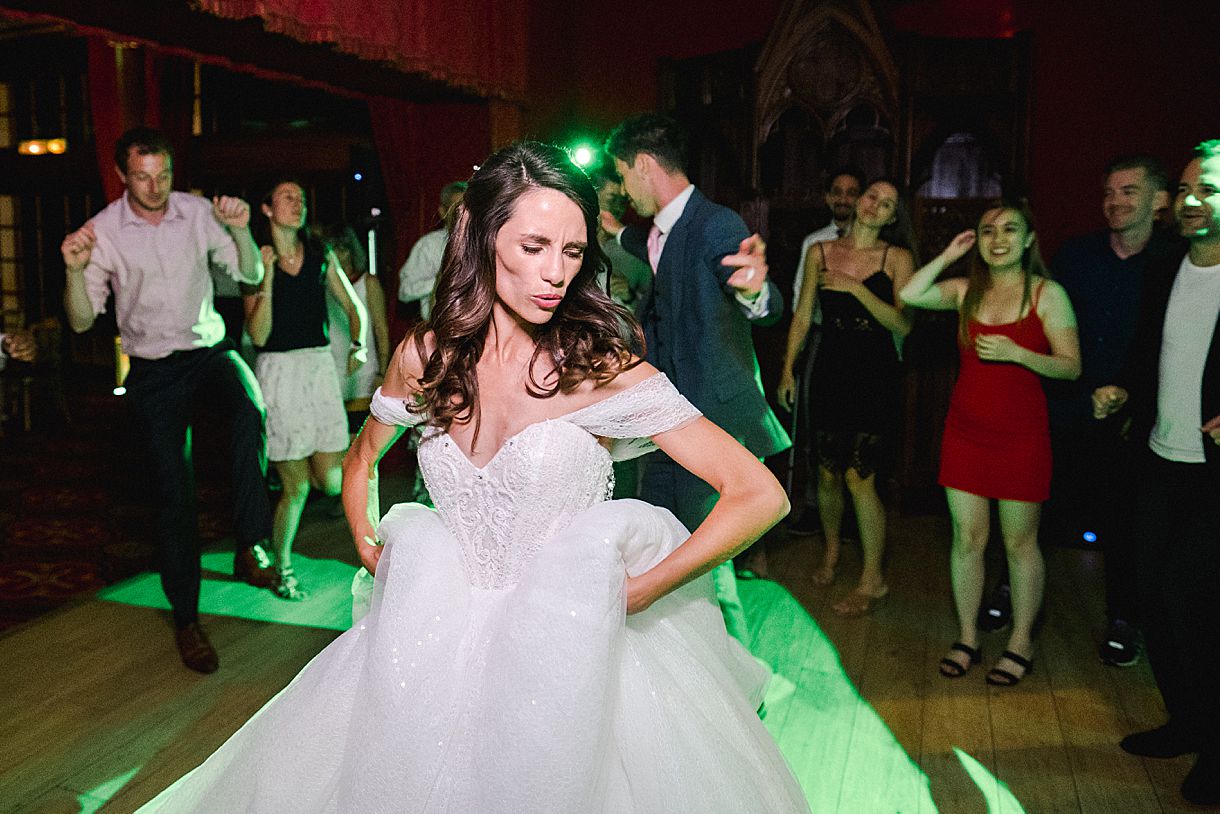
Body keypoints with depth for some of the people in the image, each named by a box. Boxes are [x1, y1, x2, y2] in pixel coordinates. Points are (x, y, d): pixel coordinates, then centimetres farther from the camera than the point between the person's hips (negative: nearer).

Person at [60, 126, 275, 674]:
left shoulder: (199, 212, -2)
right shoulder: (103, 231, -6)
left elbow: (251, 275, 0)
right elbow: (81, 321, -5)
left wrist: (241, 233, -19)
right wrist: (75, 271, -24)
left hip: (210, 350, 1)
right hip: (154, 371, 0)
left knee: (251, 412, -34)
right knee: (174, 491, 1)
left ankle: (249, 546, -24)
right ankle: (186, 618, 15)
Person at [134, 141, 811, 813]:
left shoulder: (604, 370, -14)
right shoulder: (425, 356, -1)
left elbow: (761, 495, -18)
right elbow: (361, 460, 21)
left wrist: (634, 594, -18)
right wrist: (369, 547, 6)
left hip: (569, 654, -3)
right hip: (444, 644, 4)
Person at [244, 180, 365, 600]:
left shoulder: (321, 254, 6)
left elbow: (351, 306, 13)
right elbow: (258, 335, -10)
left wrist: (356, 345, -6)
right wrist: (267, 280, -19)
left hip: (320, 364, 4)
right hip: (278, 371, -3)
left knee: (333, 482, 1)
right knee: (295, 486, 0)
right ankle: (282, 569, 22)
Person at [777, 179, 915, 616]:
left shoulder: (897, 258, 0)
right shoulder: (819, 252, 8)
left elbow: (903, 323, -10)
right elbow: (803, 315, 11)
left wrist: (856, 288, -17)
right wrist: (788, 368, 7)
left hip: (876, 377, -3)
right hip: (830, 371, 3)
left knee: (859, 476, -8)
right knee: (827, 473, 8)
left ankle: (873, 580, 6)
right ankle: (831, 551, 35)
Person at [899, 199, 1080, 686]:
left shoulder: (1047, 294, -3)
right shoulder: (966, 291, 7)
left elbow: (1071, 367, -7)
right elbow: (909, 295, -8)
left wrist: (1016, 353, -21)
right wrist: (948, 257, -3)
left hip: (1020, 434, -3)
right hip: (965, 430, 3)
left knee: (1020, 542, 6)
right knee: (967, 539, 8)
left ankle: (1021, 644, 22)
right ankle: (967, 638, 22)